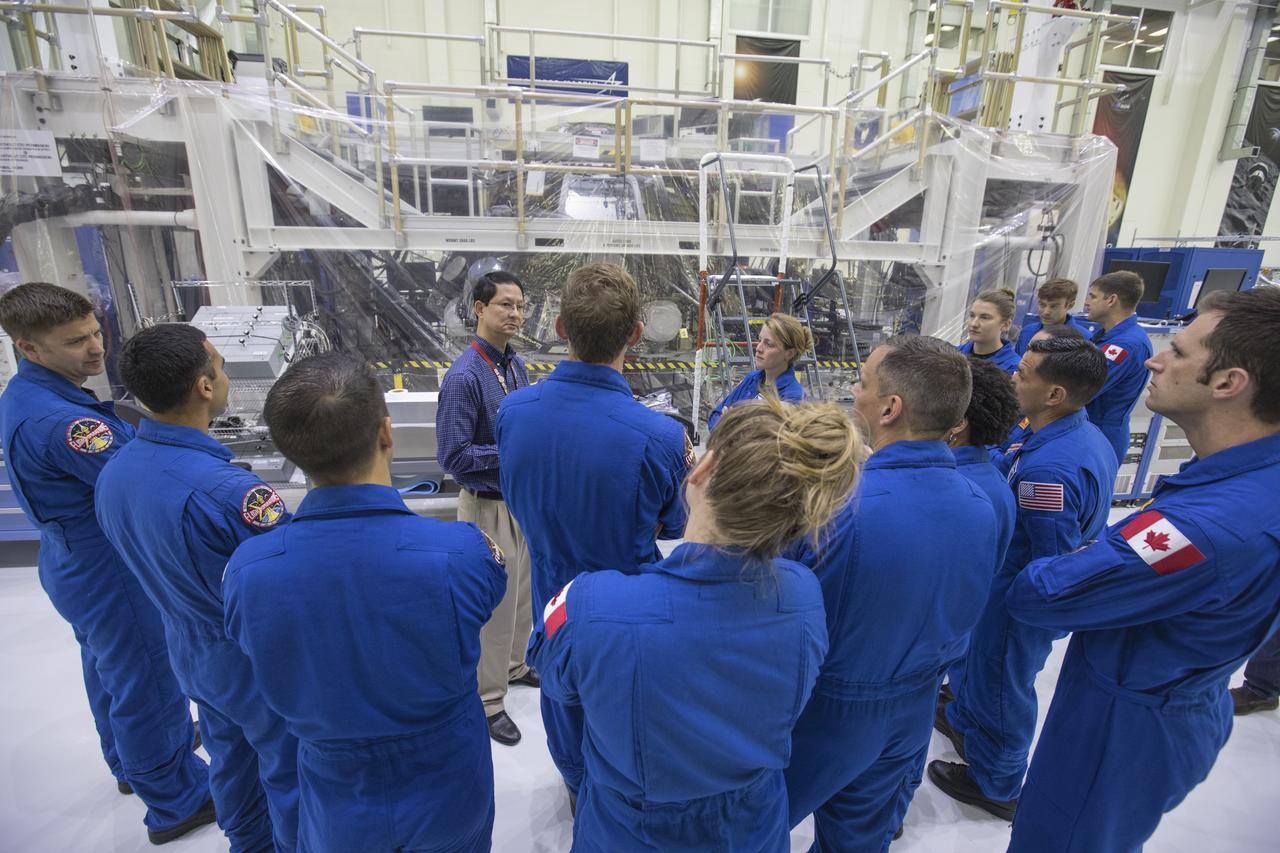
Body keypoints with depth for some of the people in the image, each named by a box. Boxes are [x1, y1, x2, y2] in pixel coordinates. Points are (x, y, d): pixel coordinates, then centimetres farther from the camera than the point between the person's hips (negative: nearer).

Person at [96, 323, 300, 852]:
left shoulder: (111, 473, -10)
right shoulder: (226, 490, -37)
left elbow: (150, 563, 4)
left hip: (191, 655, 8)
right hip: (262, 666, -8)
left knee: (231, 761, 29)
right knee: (288, 775, 17)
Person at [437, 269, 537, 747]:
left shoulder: (514, 363, 1)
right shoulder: (463, 376, -23)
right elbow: (453, 456, -22)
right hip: (488, 506, -8)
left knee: (523, 590, 23)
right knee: (495, 601, 7)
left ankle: (513, 664, 46)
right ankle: (488, 700, 27)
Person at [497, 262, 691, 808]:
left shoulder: (512, 410, -20)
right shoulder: (660, 438, -32)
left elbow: (520, 501, -2)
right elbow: (672, 528, -11)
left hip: (553, 595, 4)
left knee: (563, 695, 30)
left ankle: (579, 792, 58)